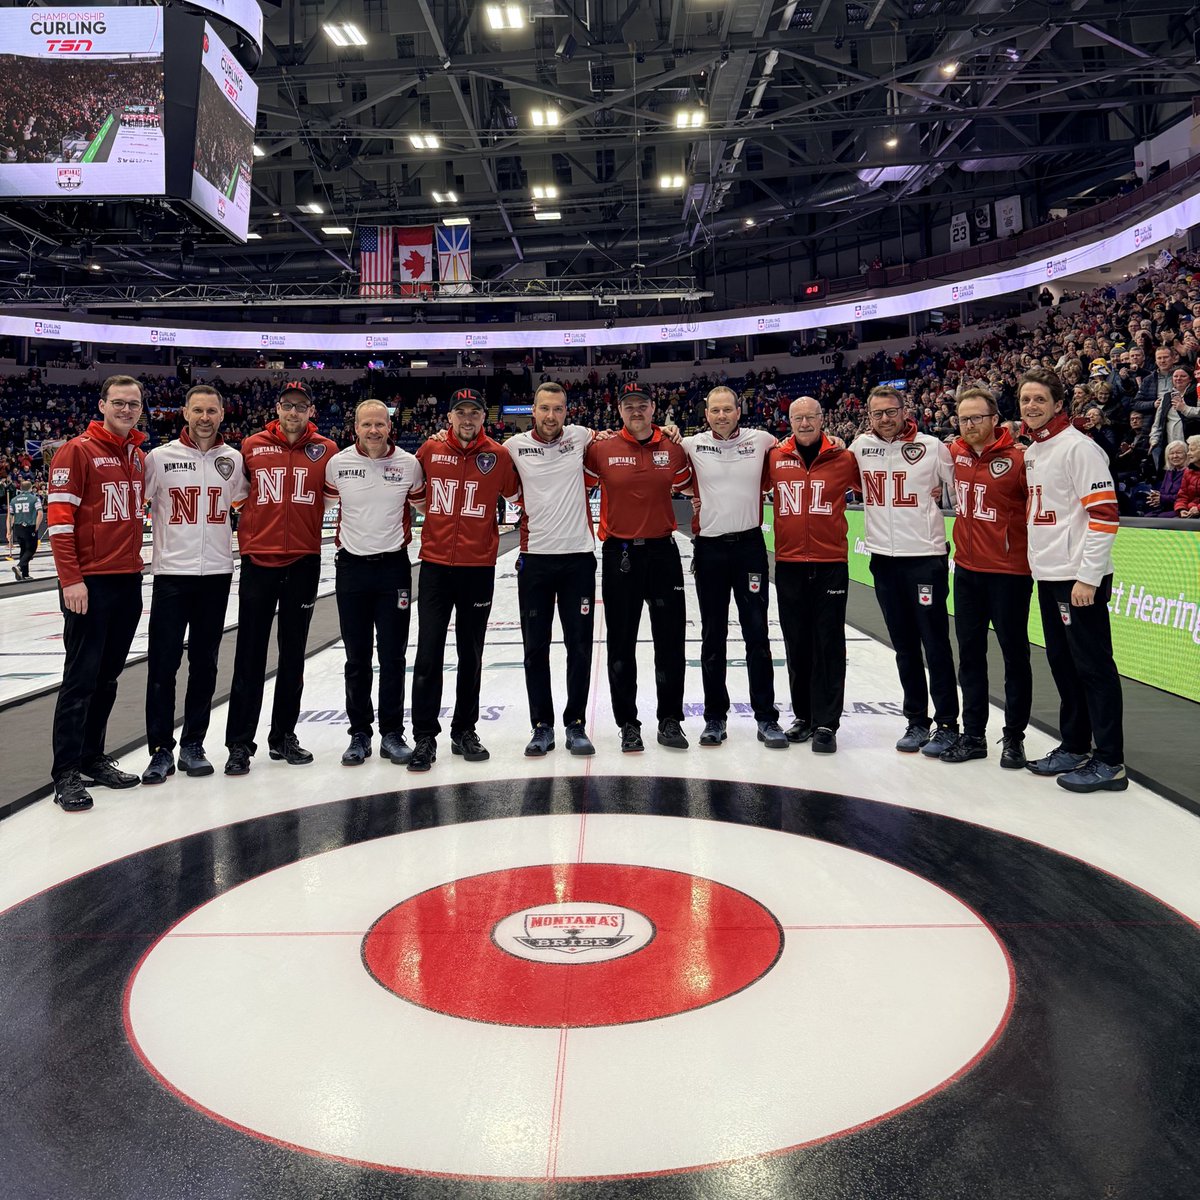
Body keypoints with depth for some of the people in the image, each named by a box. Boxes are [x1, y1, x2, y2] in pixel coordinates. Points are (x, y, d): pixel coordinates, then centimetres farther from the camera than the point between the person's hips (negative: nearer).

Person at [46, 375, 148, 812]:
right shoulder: (78, 451, -8)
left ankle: (93, 758, 24)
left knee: (108, 676, 12)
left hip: (128, 581, 7)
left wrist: (134, 564, 16)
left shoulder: (139, 456, 13)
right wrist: (70, 579, -18)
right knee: (82, 676, -4)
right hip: (89, 582, -7)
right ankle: (66, 772, 4)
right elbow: (59, 516, -13)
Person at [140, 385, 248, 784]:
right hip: (171, 572, -2)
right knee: (163, 664, -1)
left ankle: (192, 744, 19)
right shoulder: (160, 457, 0)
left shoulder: (233, 460, 5)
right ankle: (161, 749, 9)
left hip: (216, 574, 2)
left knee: (204, 662, 8)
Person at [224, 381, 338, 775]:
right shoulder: (252, 446, 3)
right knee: (250, 655, 0)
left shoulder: (326, 450, 2)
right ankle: (240, 743, 8)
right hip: (258, 560, -1)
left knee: (293, 654, 11)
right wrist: (245, 541, 3)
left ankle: (283, 736, 23)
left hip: (304, 562, 1)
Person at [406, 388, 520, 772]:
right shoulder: (431, 450, 2)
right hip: (435, 565, 0)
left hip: (478, 567, 0)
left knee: (471, 655, 10)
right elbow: (415, 490, 16)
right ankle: (425, 737, 8)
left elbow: (515, 493, 10)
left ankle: (464, 731, 23)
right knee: (428, 654, -1)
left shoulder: (498, 455, -1)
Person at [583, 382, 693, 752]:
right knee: (621, 643, 5)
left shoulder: (673, 449, 2)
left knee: (670, 638, 5)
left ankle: (670, 719, 18)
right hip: (619, 555, -1)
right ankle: (628, 724, 16)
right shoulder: (601, 450, -2)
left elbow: (689, 487, 16)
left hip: (663, 552, 1)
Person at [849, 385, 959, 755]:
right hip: (883, 558, 4)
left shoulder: (932, 447, -5)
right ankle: (917, 720, 21)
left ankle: (947, 724, 9)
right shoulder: (860, 447, 5)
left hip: (926, 556, -4)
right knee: (904, 645, 11)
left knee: (935, 644, 0)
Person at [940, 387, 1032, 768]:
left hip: (1009, 572, -6)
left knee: (1014, 654, 6)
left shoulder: (1018, 458, -14)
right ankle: (973, 735, 23)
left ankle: (1014, 737, 18)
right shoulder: (955, 452, 4)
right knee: (970, 654, 12)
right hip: (967, 568, 6)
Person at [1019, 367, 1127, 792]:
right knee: (1063, 664, 15)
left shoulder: (1078, 447, -12)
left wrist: (1087, 576, -19)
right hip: (1048, 575, 9)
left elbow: (1104, 513, -17)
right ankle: (1074, 747, 26)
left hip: (1080, 578, -9)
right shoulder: (1030, 451, 14)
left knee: (1092, 667, -3)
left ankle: (1109, 762, 4)